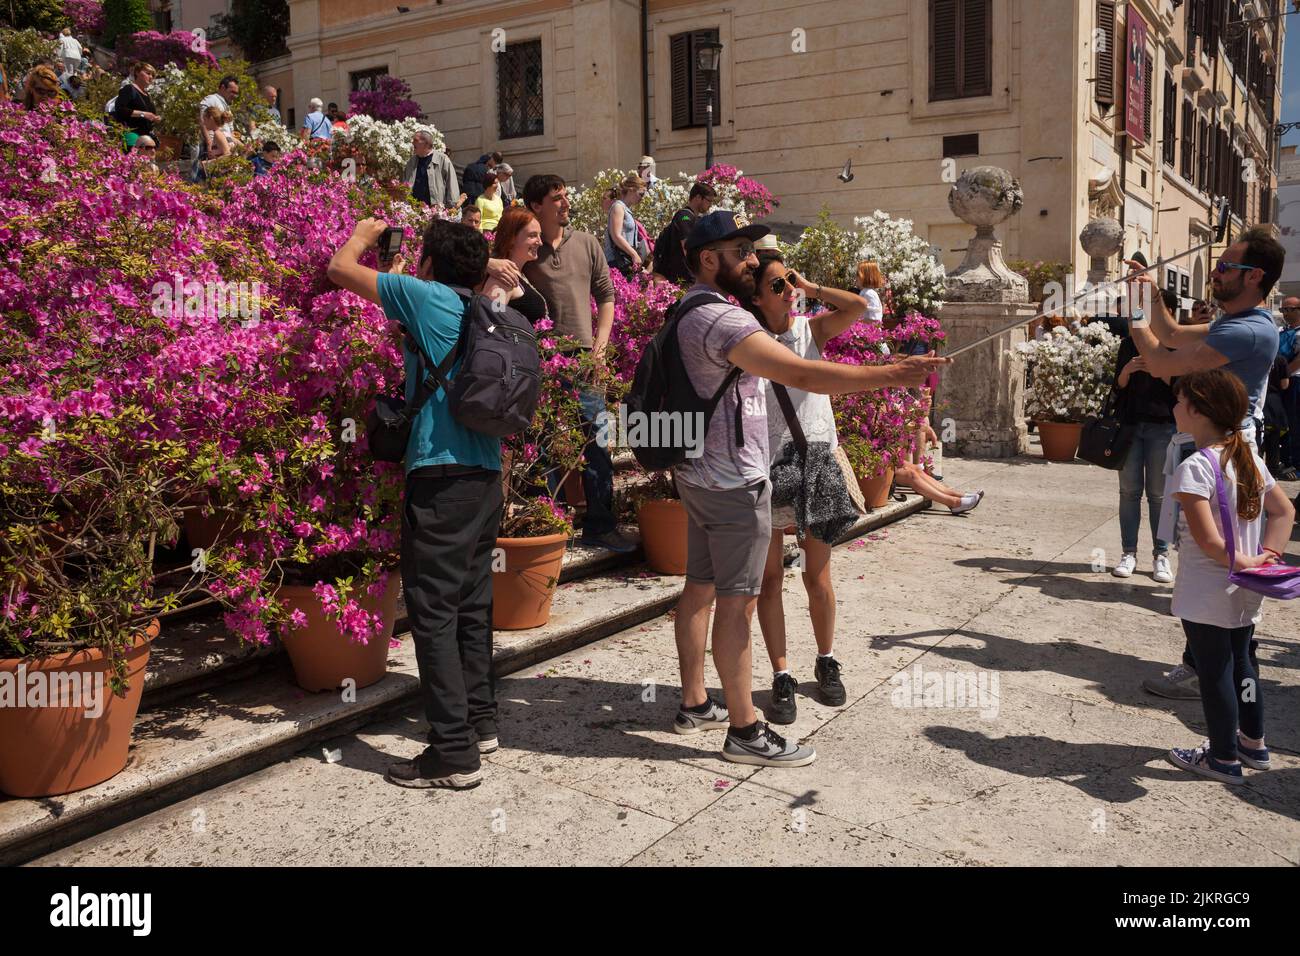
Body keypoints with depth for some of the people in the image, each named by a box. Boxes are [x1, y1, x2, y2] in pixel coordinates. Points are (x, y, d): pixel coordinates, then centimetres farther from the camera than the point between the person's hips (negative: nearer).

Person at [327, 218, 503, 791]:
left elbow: (341, 269, 3)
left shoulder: (426, 295, -4)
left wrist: (363, 234, 23)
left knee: (433, 609, -4)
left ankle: (455, 754, -2)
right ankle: (479, 721, 27)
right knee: (472, 603, 16)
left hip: (441, 473, -8)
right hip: (487, 472, 8)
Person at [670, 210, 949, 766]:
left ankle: (694, 705, 25)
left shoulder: (691, 313, 13)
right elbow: (803, 375, -31)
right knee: (737, 601, -5)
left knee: (700, 587, 15)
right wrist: (895, 374, -31)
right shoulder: (721, 319, -21)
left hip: (702, 475, 11)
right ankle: (744, 730, 3)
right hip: (733, 482, -11)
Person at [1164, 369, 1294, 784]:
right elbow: (1285, 511, 8)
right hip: (1246, 596, 8)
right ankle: (1253, 743, 37)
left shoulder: (1195, 468, -22)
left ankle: (1224, 758, 19)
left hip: (1206, 597, -8)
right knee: (1242, 663, 22)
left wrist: (1240, 562, -13)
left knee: (1214, 673, 6)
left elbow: (1207, 539, -28)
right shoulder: (1250, 458, 3)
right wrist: (1267, 555, 0)